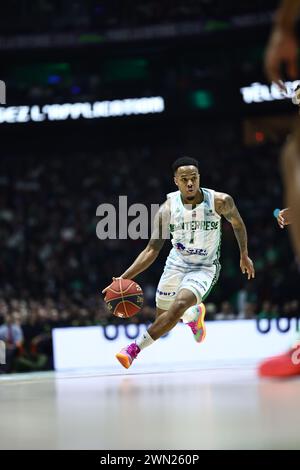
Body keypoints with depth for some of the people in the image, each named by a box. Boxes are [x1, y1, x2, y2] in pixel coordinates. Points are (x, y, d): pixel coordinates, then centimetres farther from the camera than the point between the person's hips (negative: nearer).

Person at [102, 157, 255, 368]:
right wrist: (124, 278, -22)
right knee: (162, 317, 14)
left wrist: (244, 255, 16)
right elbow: (152, 250, -11)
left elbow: (237, 223, 5)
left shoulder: (220, 202, -18)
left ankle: (136, 347, -25)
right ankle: (194, 314, 48)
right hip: (176, 263, 3)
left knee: (178, 306, -30)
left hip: (205, 268, -3)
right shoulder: (168, 209, -16)